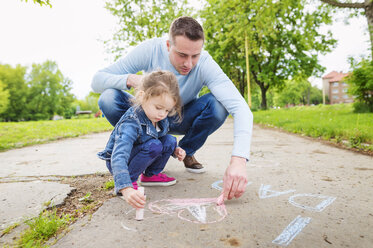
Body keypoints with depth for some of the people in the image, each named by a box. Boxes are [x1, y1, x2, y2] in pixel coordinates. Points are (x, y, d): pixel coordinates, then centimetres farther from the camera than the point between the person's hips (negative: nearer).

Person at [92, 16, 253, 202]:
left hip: (182, 120, 0)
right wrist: (131, 79, -43)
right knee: (108, 99, -26)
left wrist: (238, 159, -53)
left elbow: (240, 107, -38)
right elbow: (97, 80, -22)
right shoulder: (150, 49, -25)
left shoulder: (205, 64, -28)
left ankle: (186, 152, 0)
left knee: (218, 105, -29)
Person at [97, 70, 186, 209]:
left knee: (170, 140, -11)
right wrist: (125, 188, -59)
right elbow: (118, 157, -46)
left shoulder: (161, 119, -10)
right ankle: (131, 180, -14)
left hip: (137, 153, 7)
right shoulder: (131, 123, -35)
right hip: (118, 162, -7)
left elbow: (163, 139, 13)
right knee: (153, 145, -30)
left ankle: (151, 175, 7)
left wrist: (174, 150, -7)